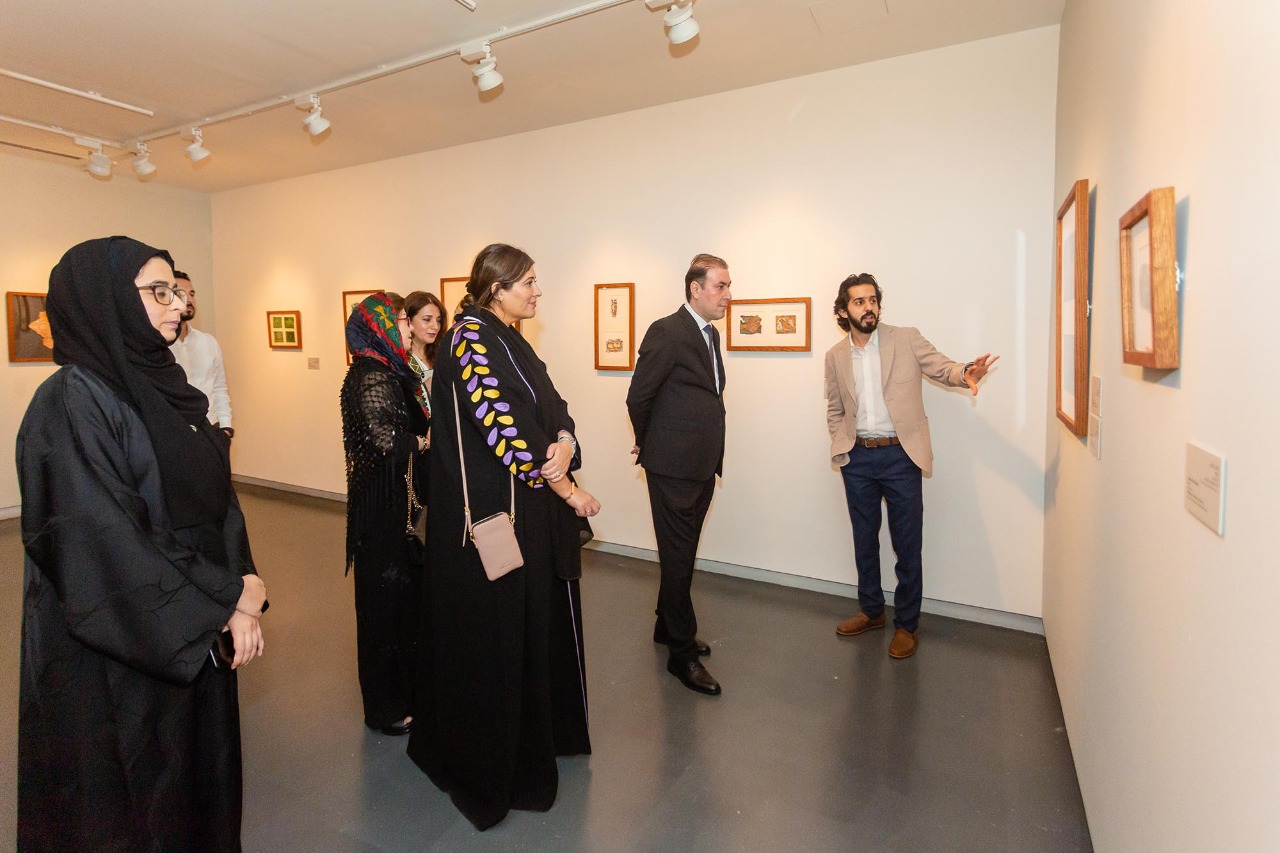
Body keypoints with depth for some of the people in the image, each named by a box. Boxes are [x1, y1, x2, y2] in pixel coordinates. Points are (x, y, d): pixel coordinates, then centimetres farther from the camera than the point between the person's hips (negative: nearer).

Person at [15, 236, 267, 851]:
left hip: (196, 638, 7)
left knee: (200, 774, 22)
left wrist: (238, 597, -7)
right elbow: (104, 543, -24)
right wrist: (225, 603, -17)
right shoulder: (71, 401, -18)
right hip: (116, 653, -7)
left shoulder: (167, 388, 5)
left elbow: (218, 501, 6)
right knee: (132, 804, 13)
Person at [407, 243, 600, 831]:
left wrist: (563, 444, -15)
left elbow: (553, 408, 8)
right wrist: (567, 490, -15)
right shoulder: (469, 339, -14)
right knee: (491, 636, 7)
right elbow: (504, 430, -22)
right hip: (490, 517, -9)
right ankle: (484, 766, 29)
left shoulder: (510, 341, 13)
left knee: (538, 622, 20)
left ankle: (537, 734, 42)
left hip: (531, 514, 9)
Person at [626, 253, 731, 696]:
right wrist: (648, 444, 2)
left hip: (703, 464, 8)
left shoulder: (711, 333, 13)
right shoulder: (667, 332, -14)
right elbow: (638, 397, -12)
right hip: (674, 465, -8)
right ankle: (682, 652, 15)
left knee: (682, 553, 19)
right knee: (678, 556, 2)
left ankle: (668, 626, 37)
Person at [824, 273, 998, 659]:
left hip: (899, 456, -3)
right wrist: (840, 445, 2)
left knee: (907, 544, 4)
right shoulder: (835, 356, 7)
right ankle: (871, 610, 33)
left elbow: (941, 367, -11)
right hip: (857, 458, 3)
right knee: (864, 539, 15)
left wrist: (966, 372, -33)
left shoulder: (907, 340, -1)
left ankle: (907, 624, 22)